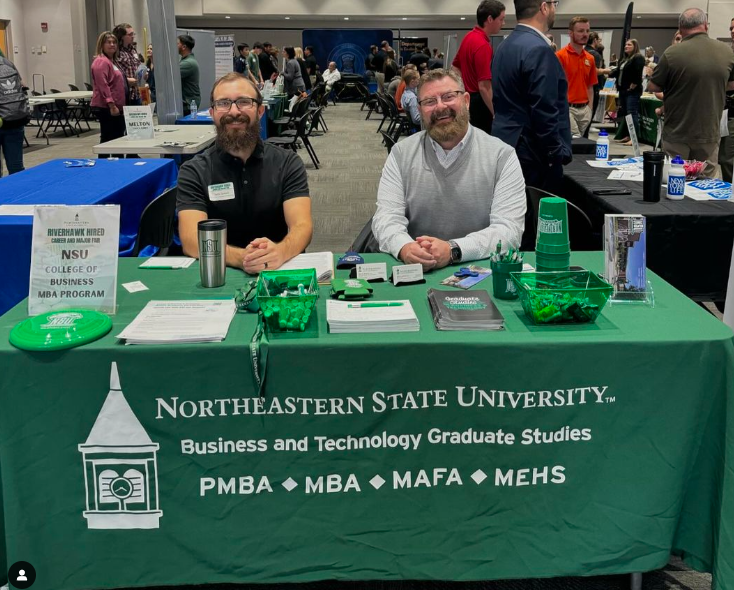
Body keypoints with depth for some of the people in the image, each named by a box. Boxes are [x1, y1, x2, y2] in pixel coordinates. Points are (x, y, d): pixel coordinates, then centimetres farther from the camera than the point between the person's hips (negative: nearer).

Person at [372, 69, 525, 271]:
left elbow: (509, 228, -11)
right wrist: (404, 247, -25)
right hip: (413, 272, 0)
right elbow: (387, 216, -3)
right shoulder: (401, 153, 6)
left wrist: (453, 250, -26)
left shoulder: (502, 155, -1)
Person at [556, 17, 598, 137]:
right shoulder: (560, 56, -8)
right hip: (567, 109, -7)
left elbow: (590, 87, 16)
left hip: (584, 110, 7)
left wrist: (589, 110, 9)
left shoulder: (590, 58, 12)